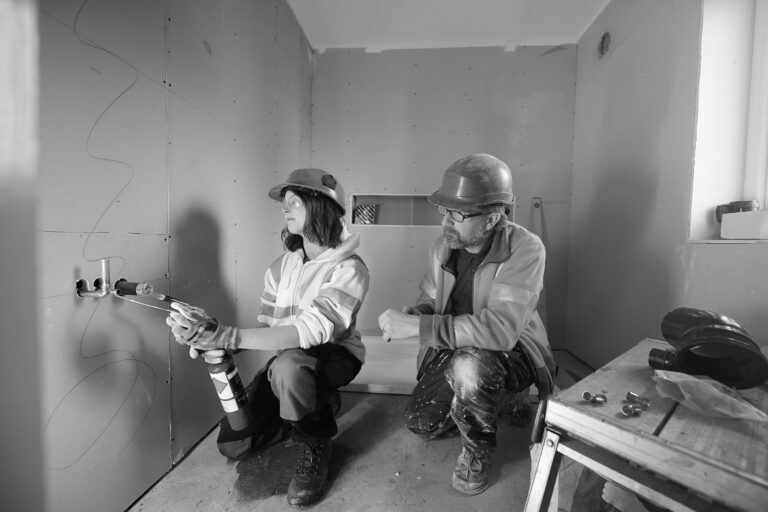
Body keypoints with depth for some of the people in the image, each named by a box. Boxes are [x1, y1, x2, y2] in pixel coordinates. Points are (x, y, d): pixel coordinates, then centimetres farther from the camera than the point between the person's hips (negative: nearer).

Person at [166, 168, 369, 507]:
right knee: (231, 444, 3)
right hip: (290, 360, 6)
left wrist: (227, 336, -40)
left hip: (334, 356, -6)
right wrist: (219, 344, -21)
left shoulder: (349, 269, -23)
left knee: (287, 367, -39)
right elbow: (267, 328, -1)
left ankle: (316, 445, -8)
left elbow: (311, 332, -35)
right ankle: (313, 403, 23)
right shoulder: (281, 267, -1)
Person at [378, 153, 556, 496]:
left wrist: (417, 326, -38)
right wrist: (411, 315, -19)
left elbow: (501, 329, -36)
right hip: (454, 350, 6)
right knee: (420, 424, 0)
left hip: (509, 352, -5)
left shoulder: (525, 249, -25)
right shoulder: (442, 247, -7)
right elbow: (429, 300, 6)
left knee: (469, 367, -37)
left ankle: (477, 449, -2)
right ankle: (477, 403, 31)